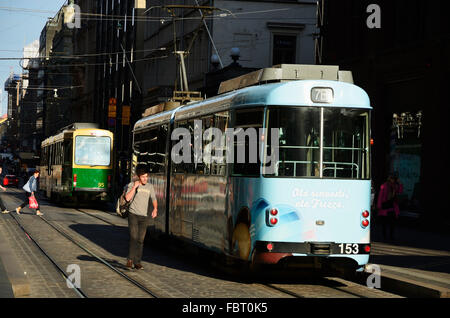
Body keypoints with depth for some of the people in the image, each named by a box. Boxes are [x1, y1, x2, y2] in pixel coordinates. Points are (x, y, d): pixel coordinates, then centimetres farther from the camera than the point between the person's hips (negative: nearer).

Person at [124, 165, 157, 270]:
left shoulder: (150, 187, 11)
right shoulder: (132, 185, -2)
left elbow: (154, 199, 12)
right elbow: (127, 198, -13)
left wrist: (155, 209, -7)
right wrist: (135, 187, -16)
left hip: (144, 216, 4)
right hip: (133, 214, -4)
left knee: (140, 240, 3)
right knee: (133, 238, -14)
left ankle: (137, 262, 8)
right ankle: (130, 260, -7)